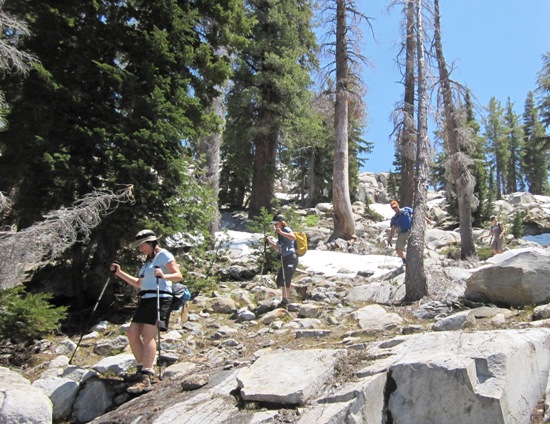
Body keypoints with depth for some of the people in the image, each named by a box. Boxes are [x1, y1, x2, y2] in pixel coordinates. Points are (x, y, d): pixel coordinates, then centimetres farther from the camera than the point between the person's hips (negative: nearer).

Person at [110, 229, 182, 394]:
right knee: (132, 333, 3)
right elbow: (139, 283, 29)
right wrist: (119, 273, 24)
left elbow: (178, 275, -12)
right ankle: (143, 369, 13)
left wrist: (163, 276, -30)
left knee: (148, 336, -17)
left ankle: (145, 379, -22)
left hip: (159, 298, -9)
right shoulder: (148, 260, 24)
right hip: (145, 300, 9)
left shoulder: (163, 255, -3)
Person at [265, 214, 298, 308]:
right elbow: (278, 248, 24)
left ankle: (285, 300, -7)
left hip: (291, 258, -10)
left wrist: (281, 232, -30)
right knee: (280, 280, 11)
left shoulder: (286, 229, -7)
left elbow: (293, 237, -28)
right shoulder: (280, 235, 19)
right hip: (285, 258, 10)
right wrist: (269, 241, 13)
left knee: (285, 279, -12)